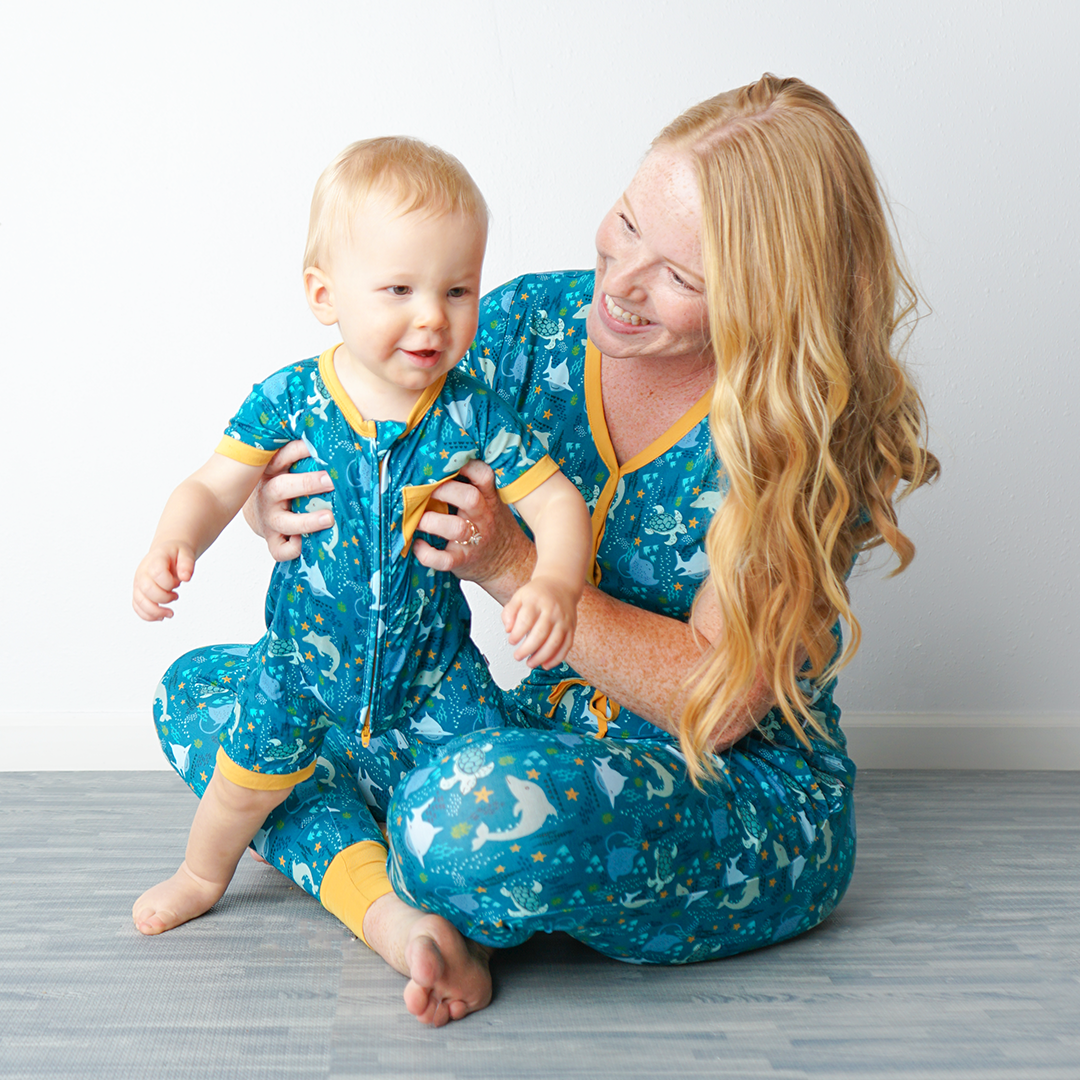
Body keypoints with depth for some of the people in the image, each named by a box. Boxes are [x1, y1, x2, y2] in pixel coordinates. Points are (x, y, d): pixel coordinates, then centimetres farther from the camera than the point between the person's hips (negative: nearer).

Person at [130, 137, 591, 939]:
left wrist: (555, 584, -36)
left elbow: (559, 503, -16)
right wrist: (173, 544, -26)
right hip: (305, 655, 0)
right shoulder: (290, 401, -14)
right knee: (253, 763, 4)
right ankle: (202, 874, 38)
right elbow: (216, 487, -6)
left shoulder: (473, 415, -16)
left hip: (430, 663, 0)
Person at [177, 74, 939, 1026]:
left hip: (752, 804, -6)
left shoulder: (806, 426, -18)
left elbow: (718, 704, -20)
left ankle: (432, 907, -3)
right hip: (547, 745, 6)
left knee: (480, 805, -38)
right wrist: (281, 509, -21)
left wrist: (513, 567, -27)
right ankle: (405, 924, -18)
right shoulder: (535, 324, -5)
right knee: (208, 690, 0)